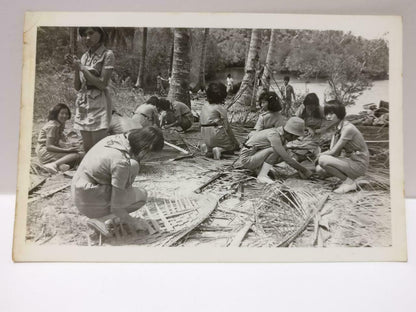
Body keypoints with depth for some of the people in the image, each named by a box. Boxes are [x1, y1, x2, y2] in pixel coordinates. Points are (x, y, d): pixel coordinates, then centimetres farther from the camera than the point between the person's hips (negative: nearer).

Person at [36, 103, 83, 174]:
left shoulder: (60, 125, 12)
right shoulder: (52, 126, -16)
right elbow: (49, 146, -22)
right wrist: (67, 150, -27)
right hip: (45, 152, -9)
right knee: (77, 155, -23)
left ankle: (60, 165, -19)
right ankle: (53, 165, -36)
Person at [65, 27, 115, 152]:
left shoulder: (107, 54, -4)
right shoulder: (84, 56, 14)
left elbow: (102, 84, -14)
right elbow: (77, 87, 11)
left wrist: (82, 68, -12)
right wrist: (76, 68, -5)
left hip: (98, 103, -6)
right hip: (82, 103, 7)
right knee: (87, 149, 8)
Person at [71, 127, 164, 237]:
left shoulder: (116, 138, -4)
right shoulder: (122, 162, -29)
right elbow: (116, 207, -23)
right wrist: (131, 222, -5)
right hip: (90, 203, -9)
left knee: (133, 166, 8)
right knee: (142, 195, -3)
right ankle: (99, 219, -5)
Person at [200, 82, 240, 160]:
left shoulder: (205, 106, 9)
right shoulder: (220, 108, -10)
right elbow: (227, 126, -8)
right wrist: (236, 142, 1)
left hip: (205, 137, 7)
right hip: (216, 135, -7)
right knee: (234, 146, 11)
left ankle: (208, 148, 4)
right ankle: (219, 149, -15)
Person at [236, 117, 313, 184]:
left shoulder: (283, 136, 3)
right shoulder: (274, 135, -26)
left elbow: (286, 157, 13)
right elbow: (286, 159, -26)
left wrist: (299, 170, 4)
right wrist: (304, 170, -16)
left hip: (255, 156, 9)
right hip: (247, 158, -9)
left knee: (283, 154, 0)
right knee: (275, 150, -26)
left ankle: (258, 168, 5)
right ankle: (262, 176, -23)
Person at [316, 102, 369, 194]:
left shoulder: (348, 128, -21)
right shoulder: (337, 129, 8)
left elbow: (334, 152, -20)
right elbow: (332, 150, 3)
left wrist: (320, 155, -5)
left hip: (358, 164, -9)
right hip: (349, 160, 9)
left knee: (322, 160, -24)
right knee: (319, 169, -3)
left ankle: (349, 182, -8)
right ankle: (350, 179, 9)